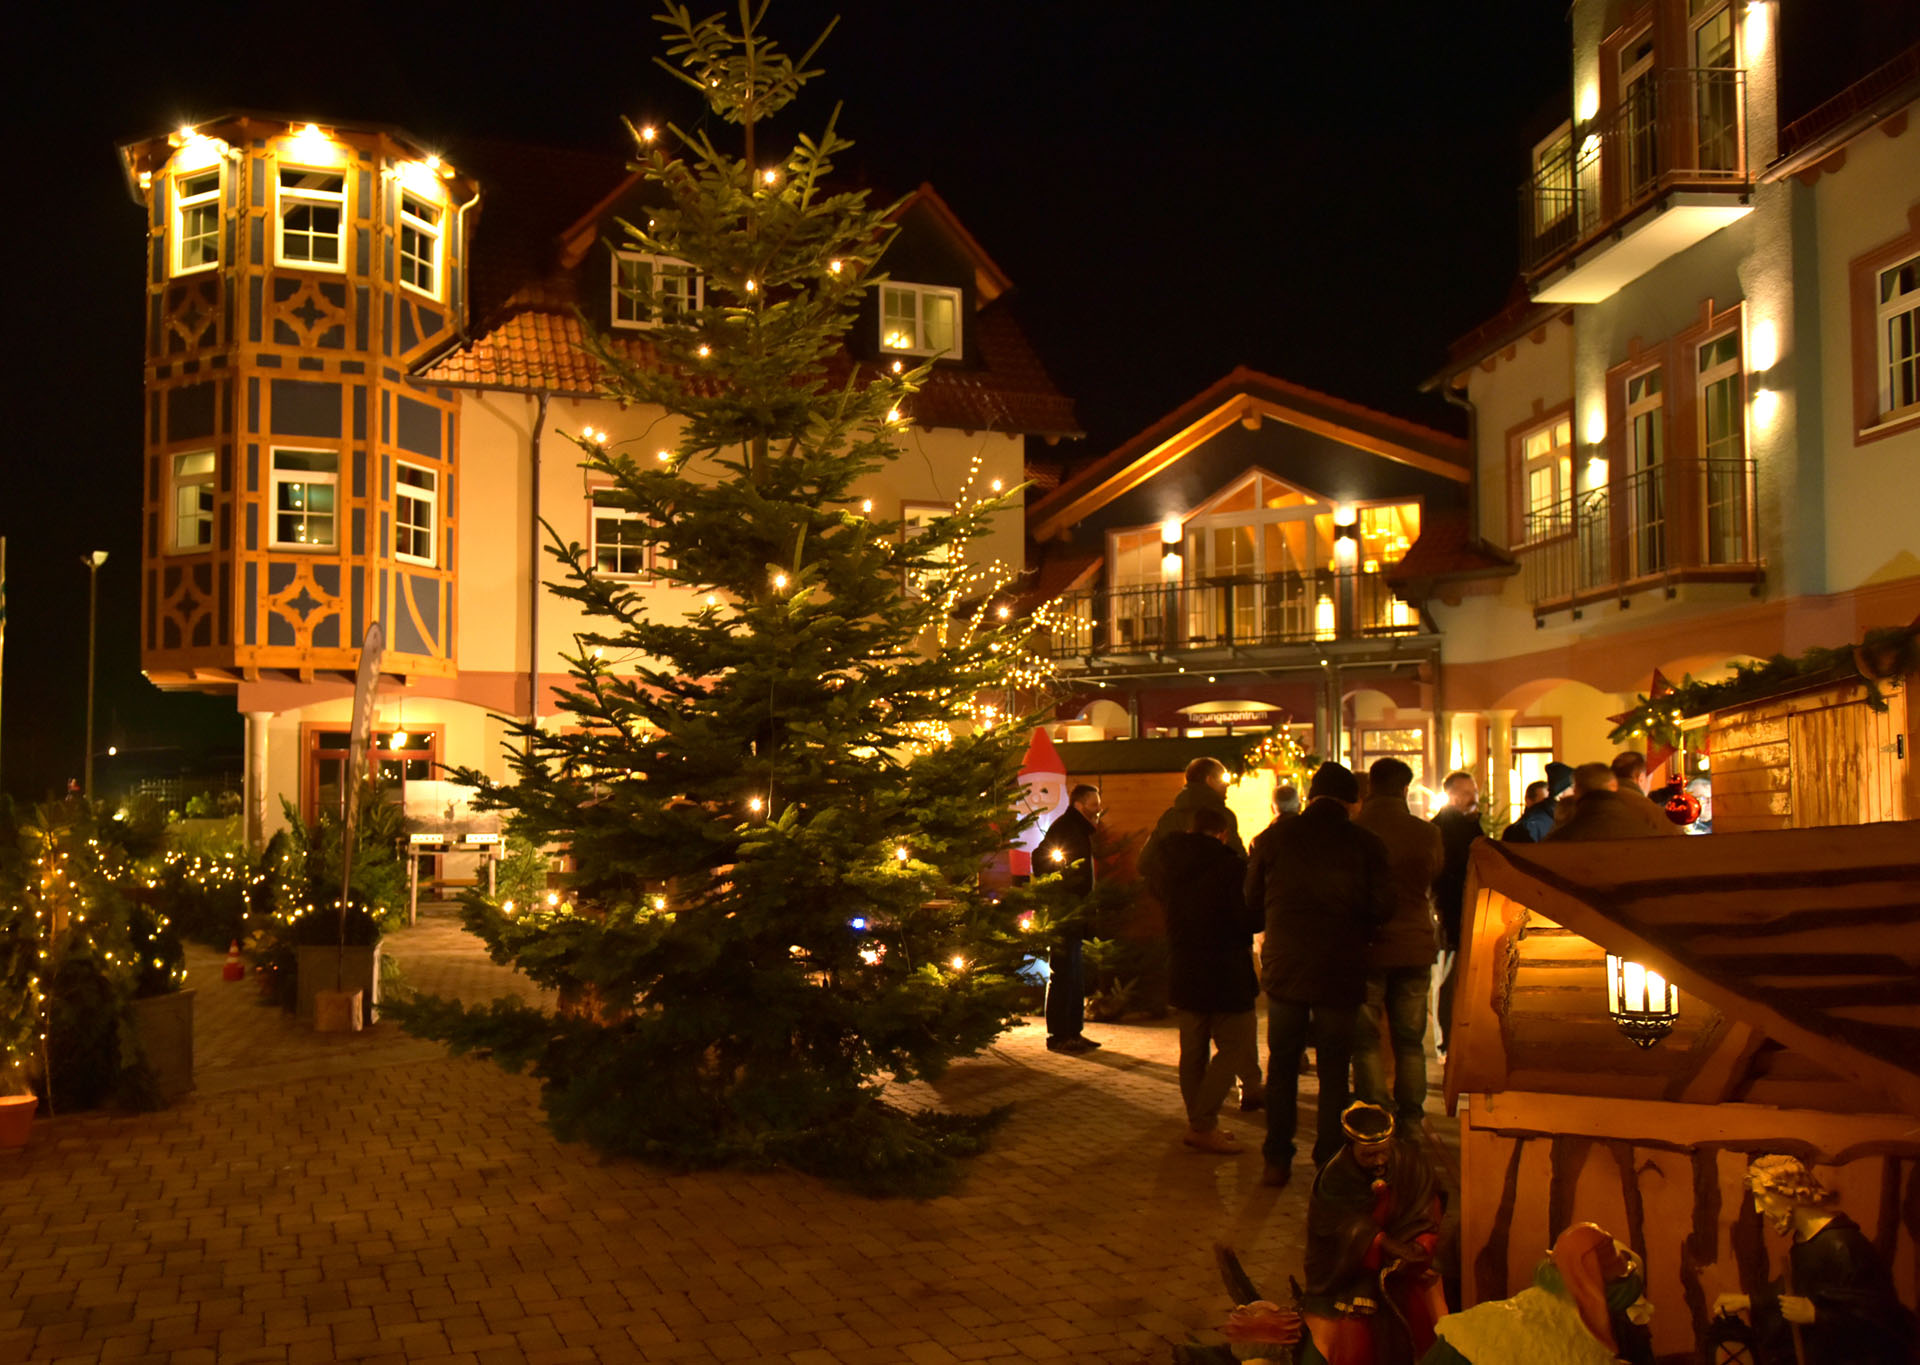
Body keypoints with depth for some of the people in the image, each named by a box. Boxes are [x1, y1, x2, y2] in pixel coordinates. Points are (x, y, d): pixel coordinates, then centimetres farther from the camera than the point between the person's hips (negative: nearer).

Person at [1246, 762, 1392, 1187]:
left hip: (1283, 965, 1)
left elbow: (1252, 895, 5)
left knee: (1281, 1065, 14)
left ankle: (1277, 1160, 16)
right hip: (1340, 971, -1)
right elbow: (1382, 909, -8)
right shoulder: (1365, 844, -8)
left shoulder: (1276, 836, -3)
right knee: (1334, 1070, 9)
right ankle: (1330, 1163, 13)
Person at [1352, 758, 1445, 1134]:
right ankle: (1410, 1123, 15)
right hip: (1415, 946, 3)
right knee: (1410, 1041, 12)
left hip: (1366, 947, -3)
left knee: (1365, 1040, 6)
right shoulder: (1427, 834, -4)